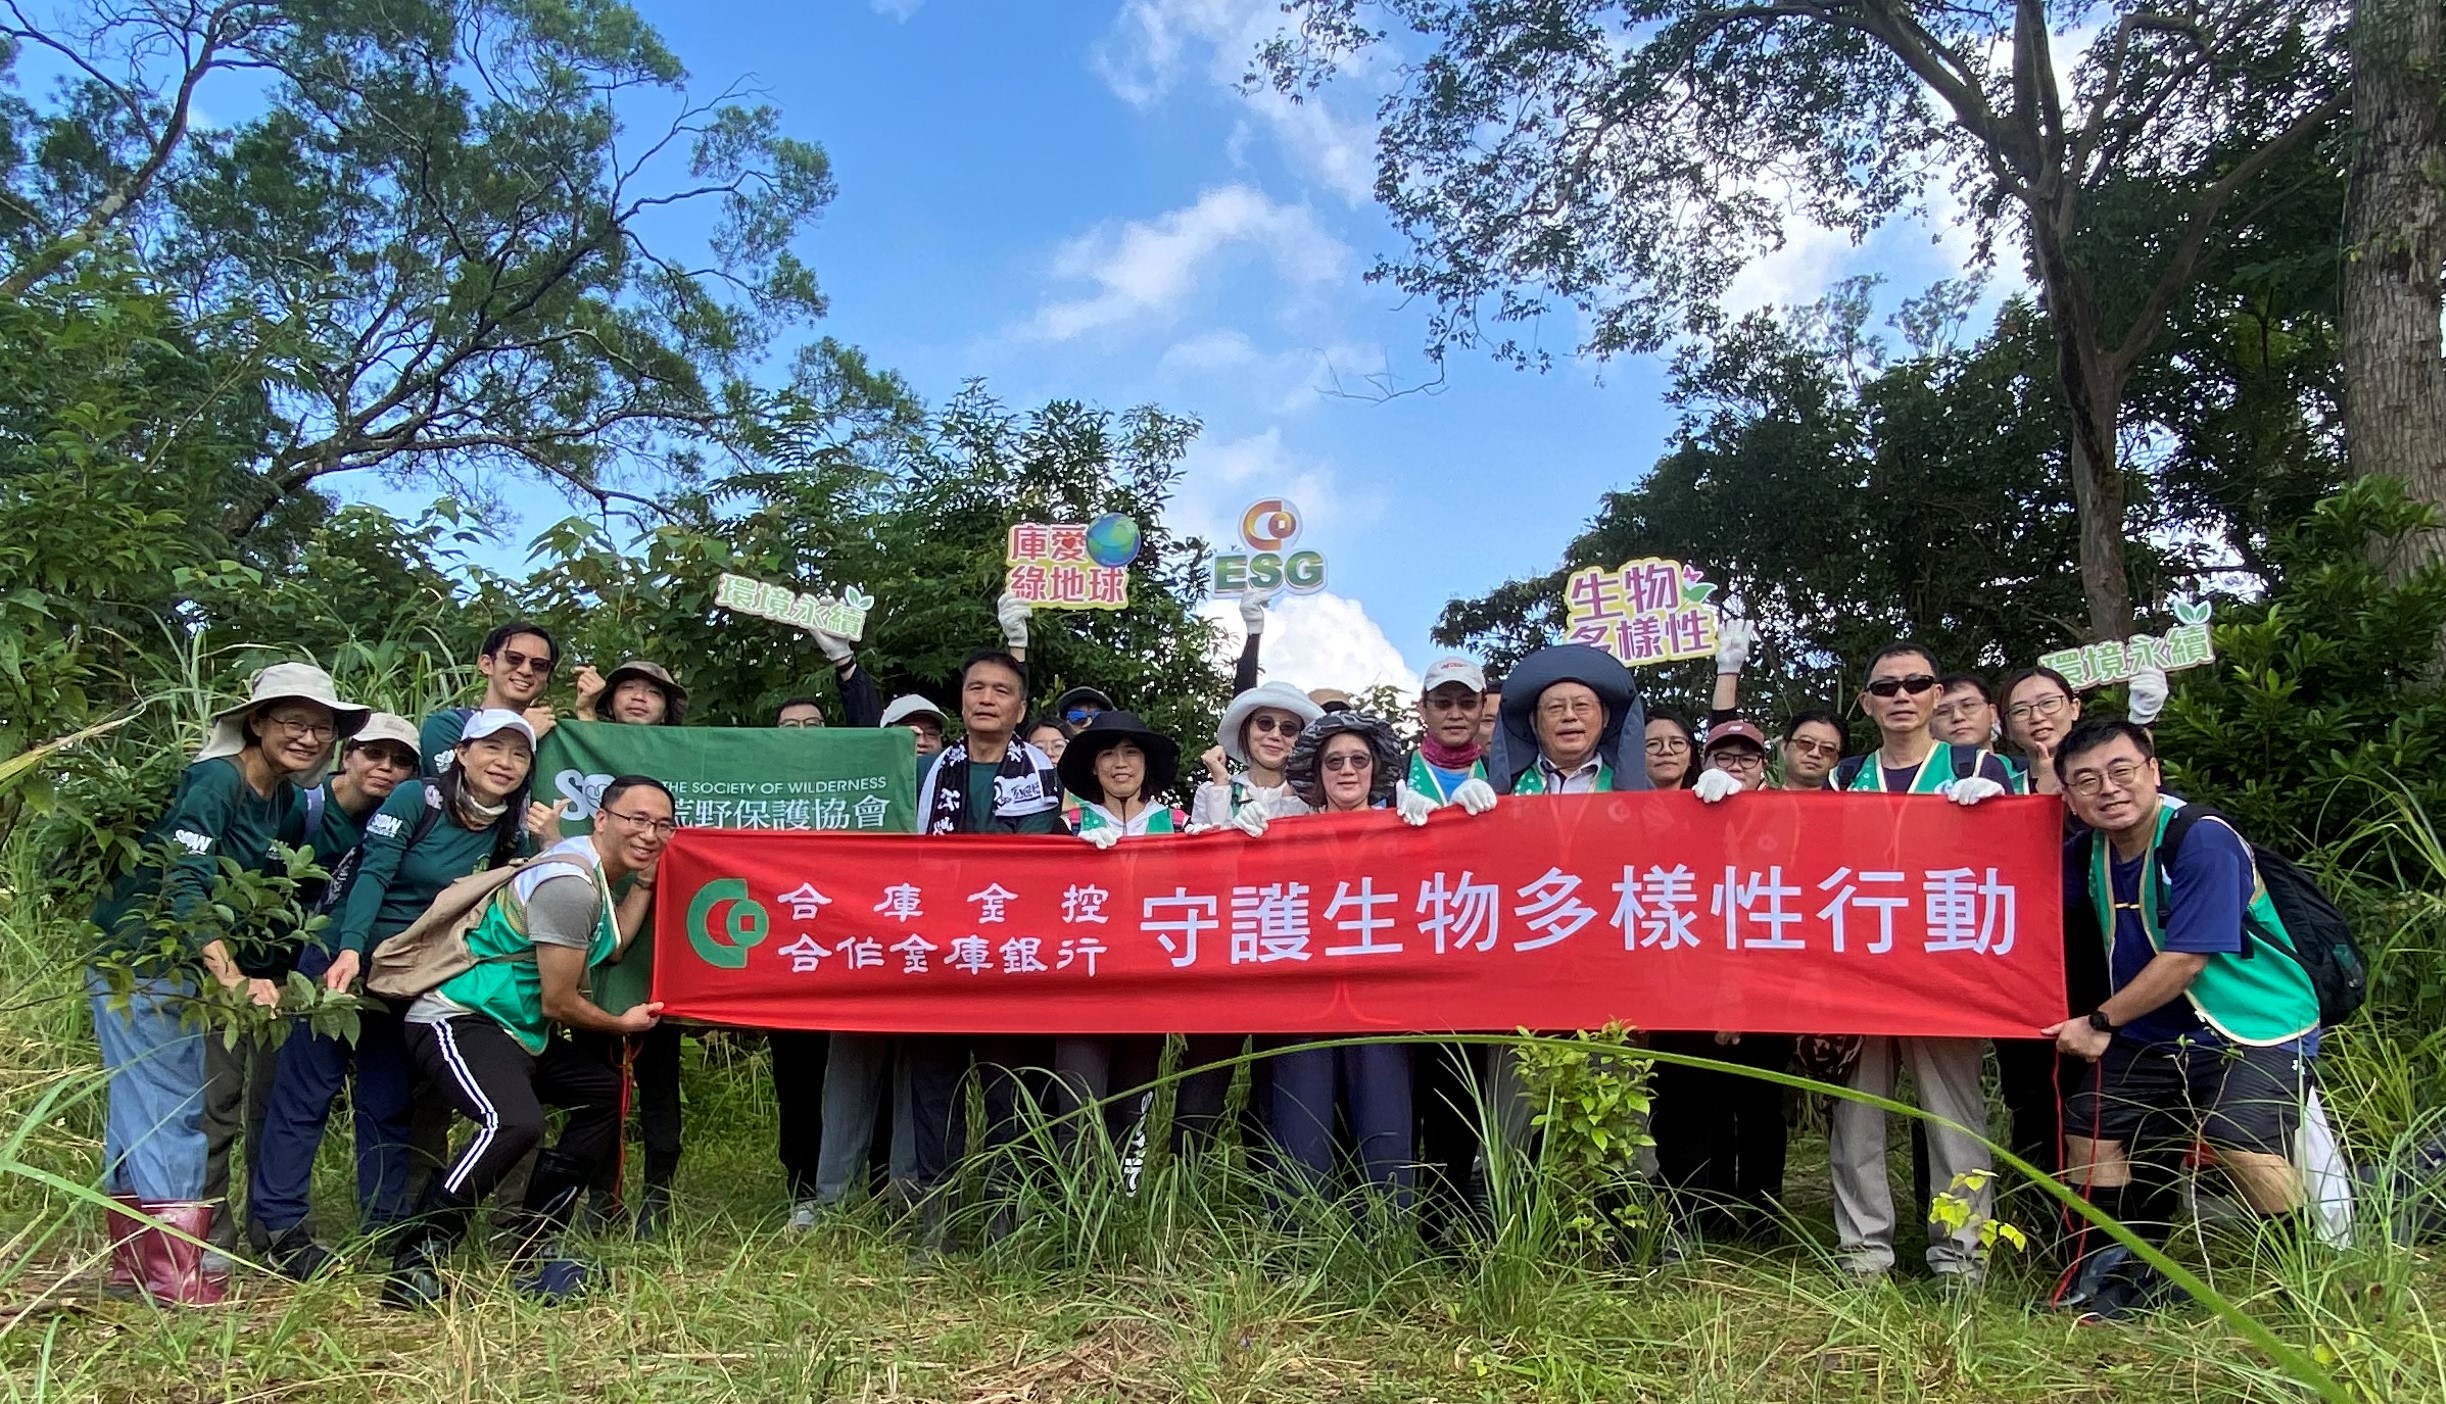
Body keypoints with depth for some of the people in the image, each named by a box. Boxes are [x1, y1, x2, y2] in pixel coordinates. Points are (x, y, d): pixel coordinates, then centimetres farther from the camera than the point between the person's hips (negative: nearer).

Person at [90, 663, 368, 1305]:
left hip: (185, 970, 8)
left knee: (141, 1111, 15)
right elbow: (183, 887, -29)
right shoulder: (214, 781, -20)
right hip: (138, 963, -8)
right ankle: (177, 1274, -3)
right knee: (170, 1111, -8)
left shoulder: (286, 800, 6)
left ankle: (133, 1264, 23)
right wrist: (234, 980, -36)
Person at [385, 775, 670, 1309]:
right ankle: (413, 1264, -20)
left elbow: (610, 948, 7)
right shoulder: (570, 883, -21)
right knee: (515, 1122, -34)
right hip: (458, 1021, -11)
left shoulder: (595, 870, 10)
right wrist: (623, 1024, 2)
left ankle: (534, 1247, 18)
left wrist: (645, 880, 5)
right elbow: (558, 1003, -16)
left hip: (518, 1030, 11)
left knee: (606, 1095, 17)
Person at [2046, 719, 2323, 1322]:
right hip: (2156, 1035, 8)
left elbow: (2185, 959, -24)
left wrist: (2101, 1023, -16)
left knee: (2242, 1144, -27)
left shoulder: (2203, 839, -22)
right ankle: (2132, 1274, 23)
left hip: (2257, 1029, -8)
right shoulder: (2091, 851, 1)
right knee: (2089, 1129, 5)